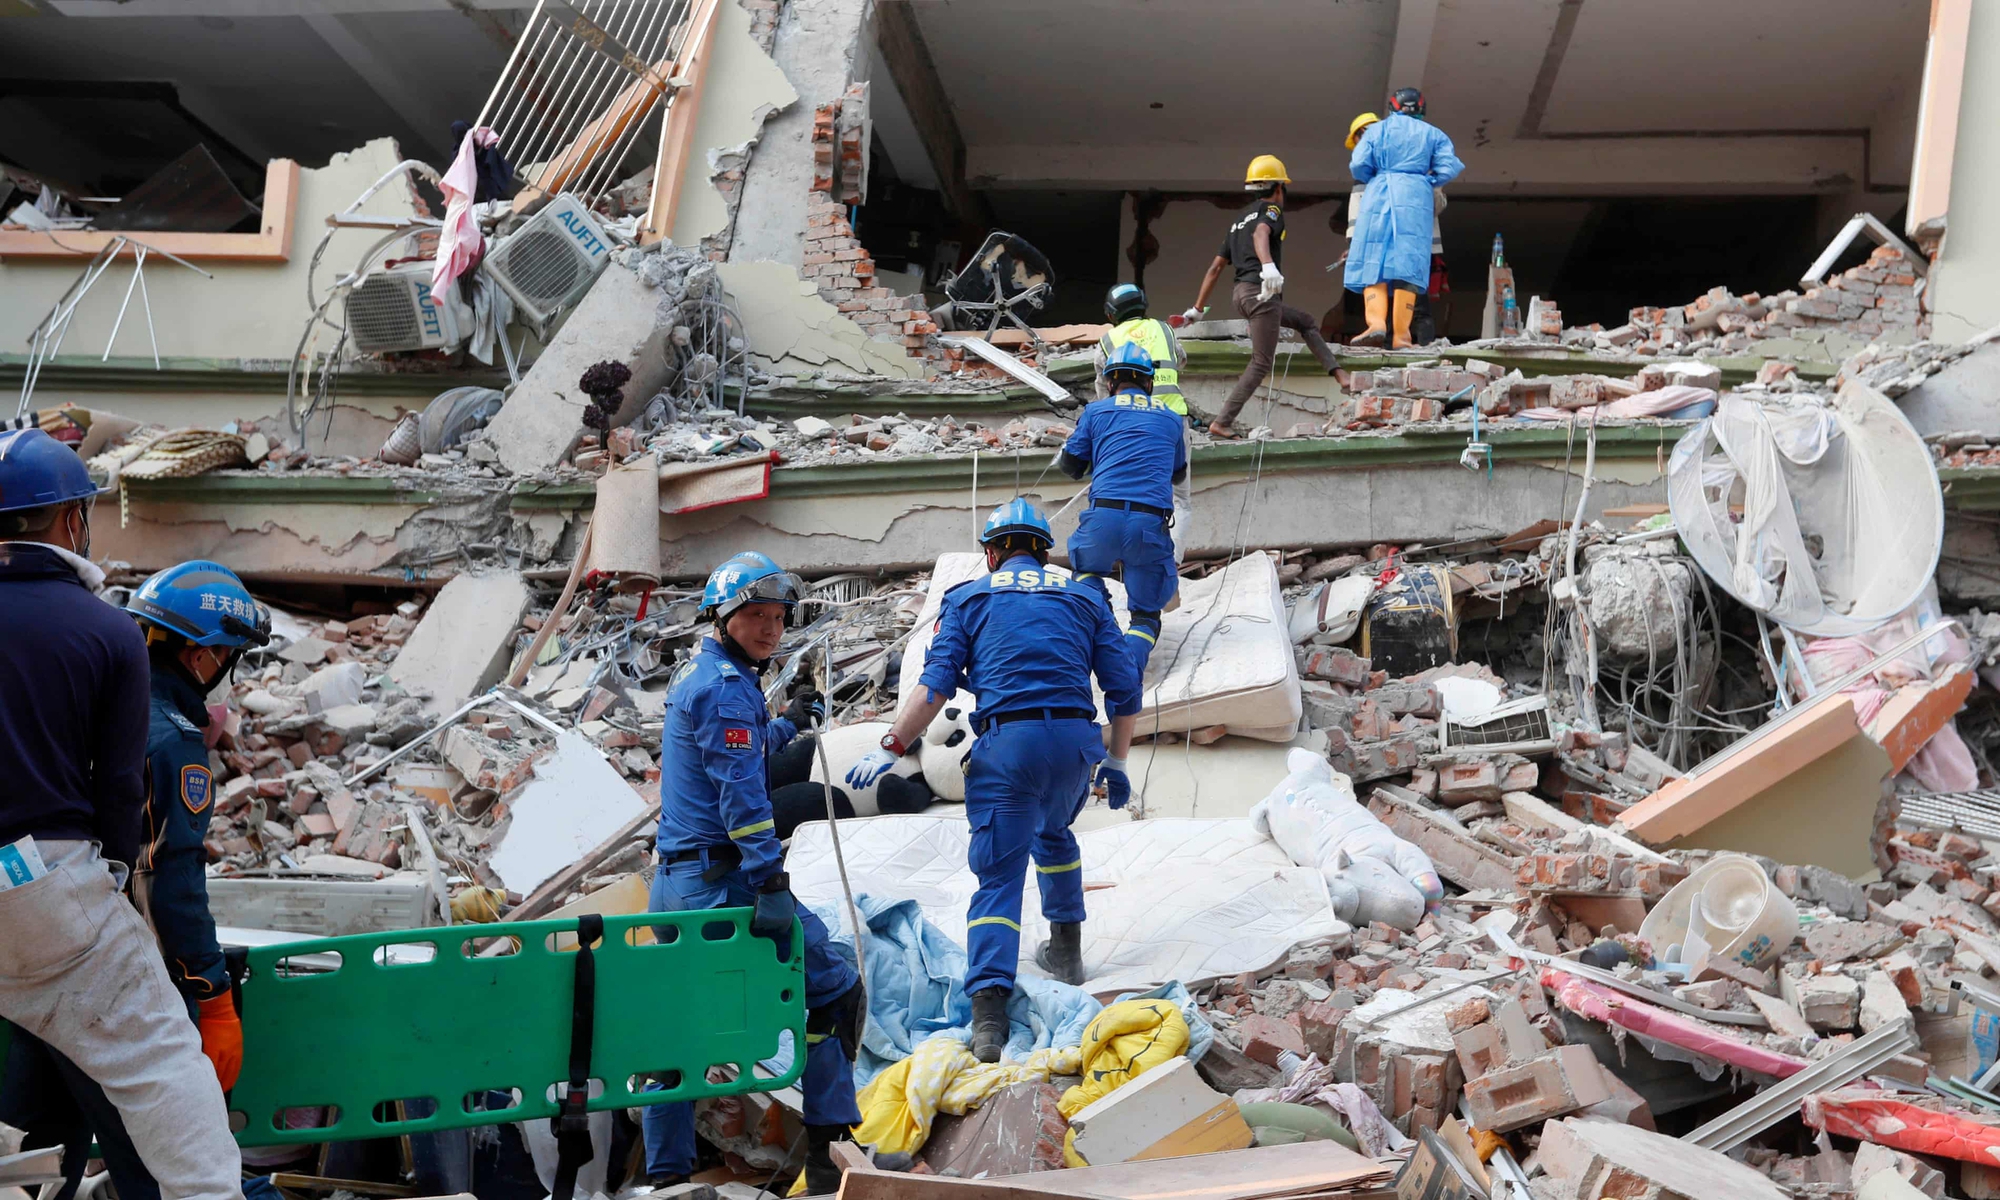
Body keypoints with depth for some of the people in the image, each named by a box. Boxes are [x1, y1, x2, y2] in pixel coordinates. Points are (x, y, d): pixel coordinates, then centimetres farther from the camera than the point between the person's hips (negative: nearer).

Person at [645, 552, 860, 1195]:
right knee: (833, 987, -1)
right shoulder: (726, 685, -13)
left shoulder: (691, 675, 18)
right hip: (723, 880, -10)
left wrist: (786, 724, 44)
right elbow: (741, 792, -21)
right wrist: (771, 882, -25)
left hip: (674, 880, 10)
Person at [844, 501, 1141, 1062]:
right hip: (1077, 741, 3)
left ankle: (988, 1009, -17)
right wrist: (1117, 762, 23)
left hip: (1007, 741, -3)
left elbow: (936, 684, 1)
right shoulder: (1085, 600, 20)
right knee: (1054, 833, 32)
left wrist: (891, 746, 0)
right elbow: (1125, 689, 15)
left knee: (998, 875, -2)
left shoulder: (968, 597, 14)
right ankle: (1066, 949, 38)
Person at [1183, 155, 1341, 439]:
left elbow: (1215, 268, 23)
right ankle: (1222, 423, -14)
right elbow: (1261, 234, -23)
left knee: (1306, 322, 23)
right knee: (1261, 363, -8)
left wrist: (1198, 308, 22)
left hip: (1241, 293, 9)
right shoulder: (1272, 210, 3)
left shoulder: (1240, 219, 26)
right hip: (1260, 291, -9)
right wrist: (1268, 265, -42)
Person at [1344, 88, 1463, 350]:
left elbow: (1358, 165, 1)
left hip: (1380, 195, 0)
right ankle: (1401, 335, -10)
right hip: (1416, 198, 0)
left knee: (1373, 261, 0)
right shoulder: (1432, 134, 15)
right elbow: (1448, 169, 3)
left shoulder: (1377, 130, 13)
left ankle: (1376, 321, -22)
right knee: (1408, 264, -3)